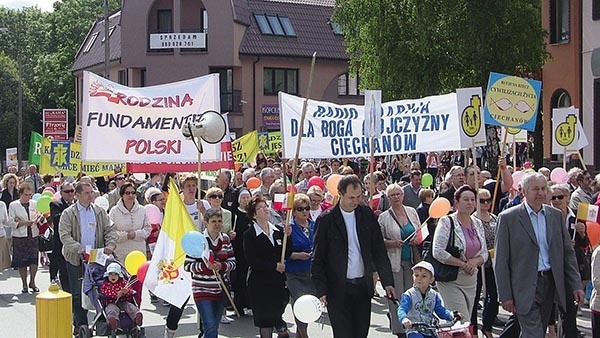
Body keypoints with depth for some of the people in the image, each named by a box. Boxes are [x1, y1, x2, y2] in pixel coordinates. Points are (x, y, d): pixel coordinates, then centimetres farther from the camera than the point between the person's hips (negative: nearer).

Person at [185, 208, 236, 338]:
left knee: (213, 327, 14)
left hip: (220, 290, 6)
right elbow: (187, 265, -11)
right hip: (202, 290, -5)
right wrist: (206, 266, -26)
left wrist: (222, 266, -15)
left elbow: (232, 262, 6)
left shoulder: (225, 239, 5)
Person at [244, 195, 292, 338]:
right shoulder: (250, 235, -5)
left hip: (278, 280, 3)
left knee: (277, 315, 4)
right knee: (265, 320, 2)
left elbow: (287, 254, 4)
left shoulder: (279, 230, 8)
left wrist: (287, 237, -10)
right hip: (260, 282, -3)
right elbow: (252, 261, -12)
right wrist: (274, 266, -14)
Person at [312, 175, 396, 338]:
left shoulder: (367, 214, 3)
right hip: (338, 289, -4)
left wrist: (387, 282, 0)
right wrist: (321, 290, -10)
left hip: (363, 286, 4)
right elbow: (317, 259, -4)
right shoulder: (326, 220, -8)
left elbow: (379, 251, 7)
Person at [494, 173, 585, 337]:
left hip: (550, 284, 5)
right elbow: (501, 261, -7)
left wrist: (576, 285, 2)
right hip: (525, 286, -5)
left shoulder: (556, 215, 8)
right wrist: (505, 295, -9)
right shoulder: (508, 218, -7)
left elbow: (567, 252, 10)